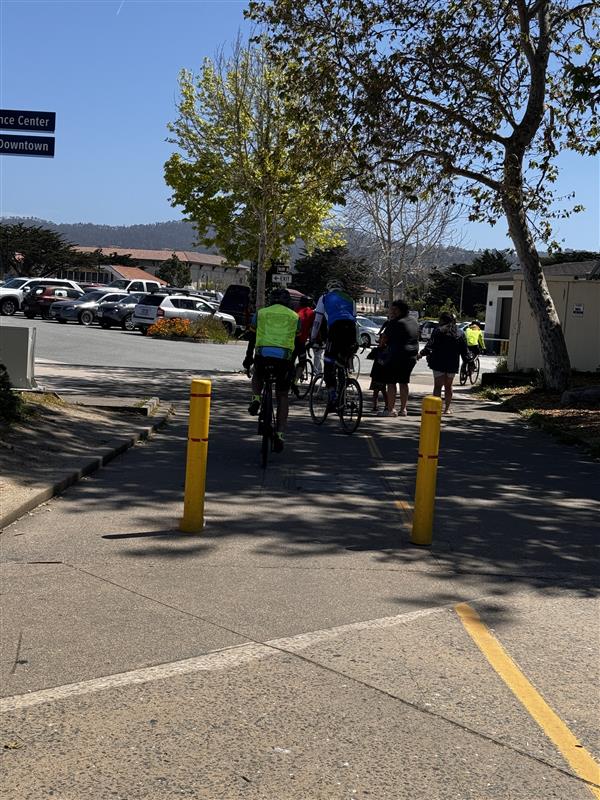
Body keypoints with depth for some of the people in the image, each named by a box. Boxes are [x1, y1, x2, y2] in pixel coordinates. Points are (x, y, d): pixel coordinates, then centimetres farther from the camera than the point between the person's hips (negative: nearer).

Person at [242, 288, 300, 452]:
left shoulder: (260, 313, 17)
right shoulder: (294, 317, 17)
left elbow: (252, 339, 20)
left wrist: (248, 359, 32)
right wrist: (295, 364, 30)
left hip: (262, 355, 0)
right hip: (284, 358, 0)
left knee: (257, 376, 35)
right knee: (282, 396, 12)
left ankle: (256, 398, 6)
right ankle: (280, 434, 3)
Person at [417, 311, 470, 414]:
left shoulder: (438, 330, -3)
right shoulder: (460, 334, 10)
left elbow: (430, 345, -12)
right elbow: (464, 350, 11)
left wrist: (422, 353, -12)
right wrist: (468, 360, 22)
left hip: (439, 363, -3)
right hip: (453, 364, 3)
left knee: (438, 386, -1)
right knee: (448, 386, 13)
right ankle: (447, 408, 15)